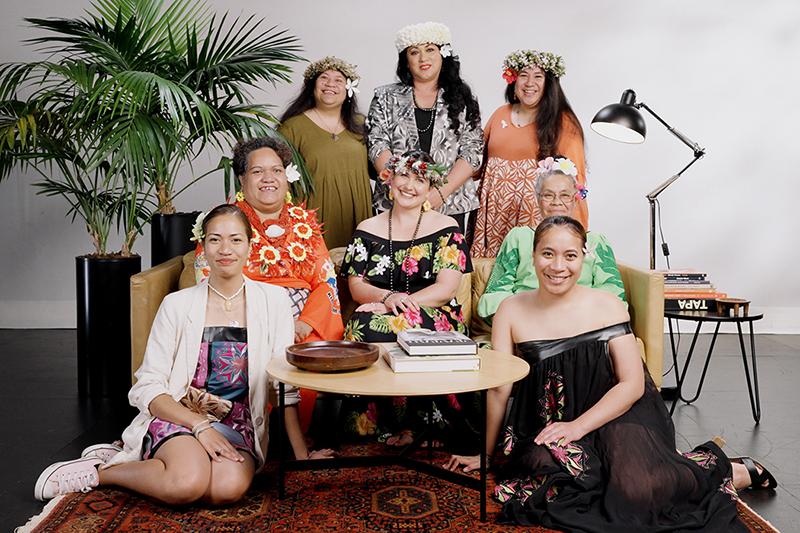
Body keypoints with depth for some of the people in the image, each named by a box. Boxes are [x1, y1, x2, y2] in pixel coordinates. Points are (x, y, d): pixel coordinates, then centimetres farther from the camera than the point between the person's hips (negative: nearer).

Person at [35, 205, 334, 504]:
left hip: (238, 425, 2)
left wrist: (302, 455, -2)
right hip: (177, 416, -2)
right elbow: (148, 387, -3)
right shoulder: (177, 305, -1)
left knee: (229, 487, -31)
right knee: (187, 483, -34)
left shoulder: (273, 301, 2)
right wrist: (200, 425, -17)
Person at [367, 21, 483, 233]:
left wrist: (441, 192, -13)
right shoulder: (386, 98, 9)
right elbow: (377, 146, 0)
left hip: (449, 206, 0)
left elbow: (473, 151, 1)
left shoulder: (462, 100, 8)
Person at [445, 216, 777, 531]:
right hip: (548, 425, 2)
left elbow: (633, 384, -5)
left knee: (635, 489, -29)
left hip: (616, 415, -2)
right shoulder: (512, 311, 0)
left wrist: (578, 426, -16)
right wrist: (485, 454, 4)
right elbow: (499, 388, 0)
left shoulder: (607, 307, -2)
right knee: (553, 478, -29)